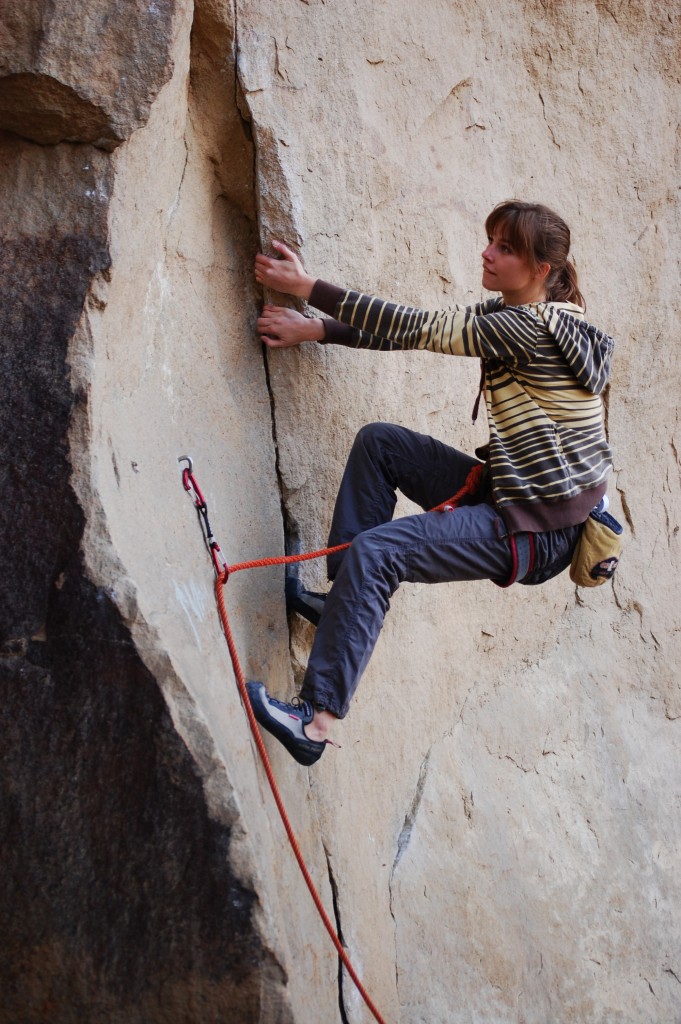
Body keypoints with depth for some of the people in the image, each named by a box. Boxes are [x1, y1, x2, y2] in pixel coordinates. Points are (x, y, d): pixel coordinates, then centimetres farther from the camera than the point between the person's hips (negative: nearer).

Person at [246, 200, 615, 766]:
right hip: (504, 489, 10)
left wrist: (307, 287, -14)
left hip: (536, 530, -10)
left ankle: (317, 719, -18)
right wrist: (316, 330, 2)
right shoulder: (508, 313, 9)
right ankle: (348, 599, 8)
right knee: (379, 442, 7)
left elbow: (417, 328, -18)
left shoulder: (530, 326, -20)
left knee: (375, 551, -20)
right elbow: (417, 329, 9)